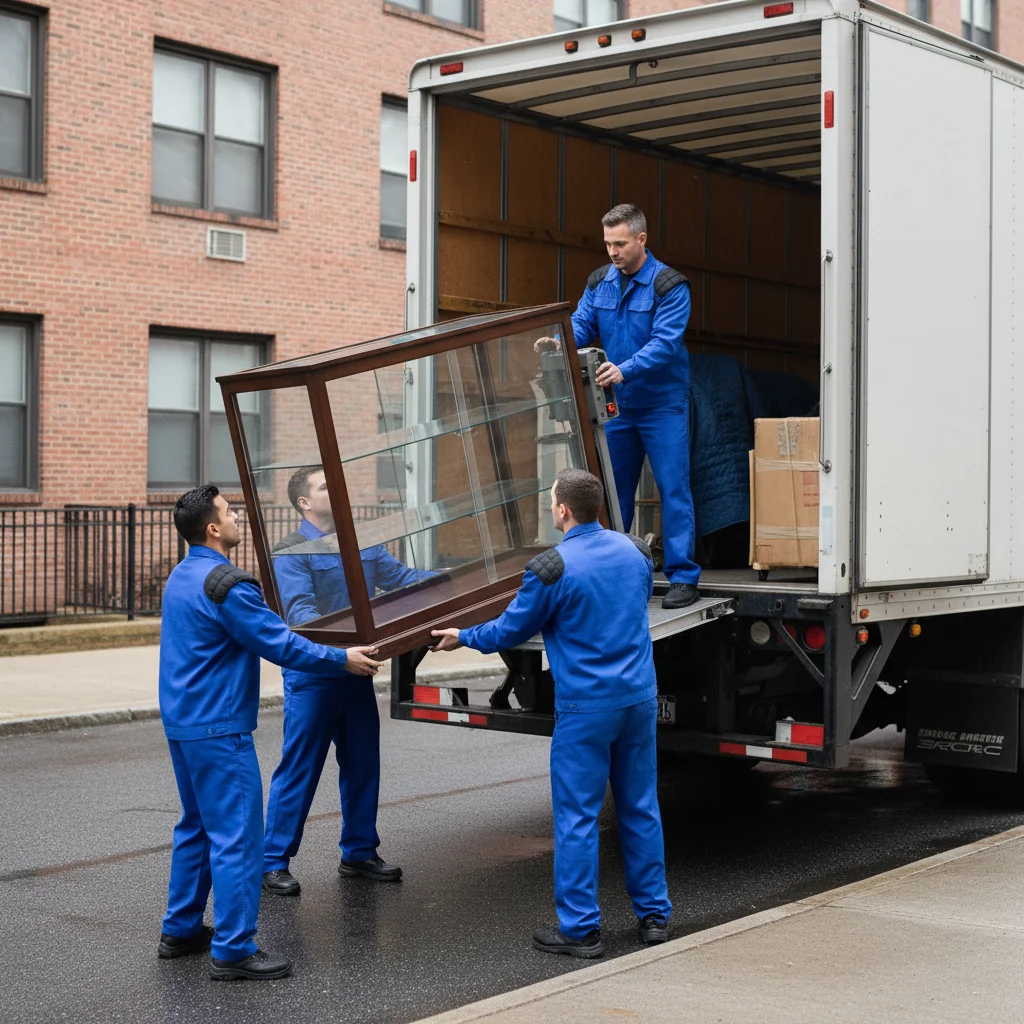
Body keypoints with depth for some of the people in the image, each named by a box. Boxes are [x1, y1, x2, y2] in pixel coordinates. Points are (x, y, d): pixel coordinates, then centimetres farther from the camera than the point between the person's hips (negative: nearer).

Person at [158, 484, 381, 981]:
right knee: (236, 834, -6)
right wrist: (342, 660, -8)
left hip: (182, 722, 10)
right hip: (217, 728, -10)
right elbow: (280, 645, -18)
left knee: (197, 827, 19)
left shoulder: (181, 577, 13)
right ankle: (234, 950, -3)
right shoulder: (226, 584, -20)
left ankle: (180, 931, 26)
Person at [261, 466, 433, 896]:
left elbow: (400, 576, 13)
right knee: (299, 770, -3)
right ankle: (273, 862, 5)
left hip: (356, 670, 7)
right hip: (312, 673, -7)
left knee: (362, 764, 13)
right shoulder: (292, 552, -10)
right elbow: (299, 608, -21)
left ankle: (359, 852, 26)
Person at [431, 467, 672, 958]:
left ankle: (580, 928, 6)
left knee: (577, 817, 2)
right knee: (641, 808, 14)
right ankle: (653, 915, 20)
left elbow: (510, 631, -3)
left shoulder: (552, 568, -15)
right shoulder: (634, 551, 4)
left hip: (586, 706, -6)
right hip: (640, 697, 6)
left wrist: (462, 637, 16)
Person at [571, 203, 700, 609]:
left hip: (662, 403, -5)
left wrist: (624, 370, -35)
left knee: (673, 488, -5)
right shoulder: (599, 282, 6)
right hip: (618, 403, 6)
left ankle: (683, 576, -2)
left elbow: (665, 342, -22)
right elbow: (580, 326, 3)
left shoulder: (669, 285, -12)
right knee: (614, 488, 11)